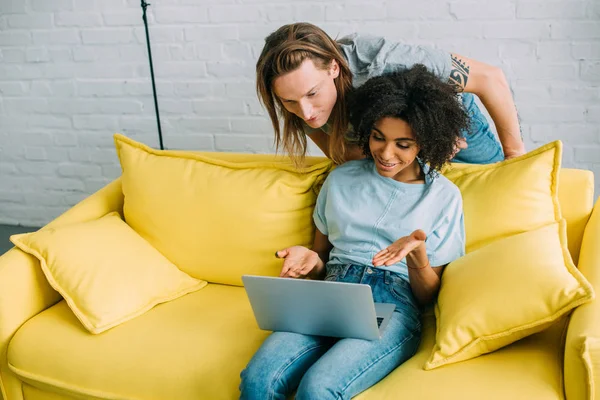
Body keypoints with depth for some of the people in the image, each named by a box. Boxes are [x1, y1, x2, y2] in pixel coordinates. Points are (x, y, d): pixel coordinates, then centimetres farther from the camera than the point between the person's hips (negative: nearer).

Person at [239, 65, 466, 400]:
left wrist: (416, 255, -14)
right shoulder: (341, 179, 16)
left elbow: (428, 296, 8)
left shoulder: (444, 196, 8)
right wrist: (309, 259, -2)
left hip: (394, 308, -2)